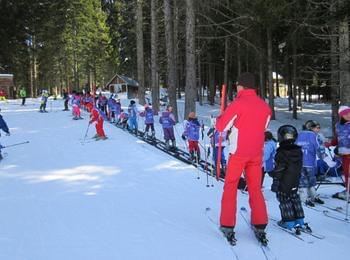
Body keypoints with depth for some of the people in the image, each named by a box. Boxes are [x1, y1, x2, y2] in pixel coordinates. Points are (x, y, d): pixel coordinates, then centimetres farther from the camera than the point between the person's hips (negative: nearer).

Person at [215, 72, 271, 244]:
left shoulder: (238, 104, -13)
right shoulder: (265, 106, 2)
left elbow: (221, 127, -8)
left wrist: (220, 118, 11)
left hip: (238, 153, -4)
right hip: (256, 153, 4)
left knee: (230, 187, 7)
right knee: (255, 188, 13)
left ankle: (227, 226, 8)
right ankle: (260, 226, 14)